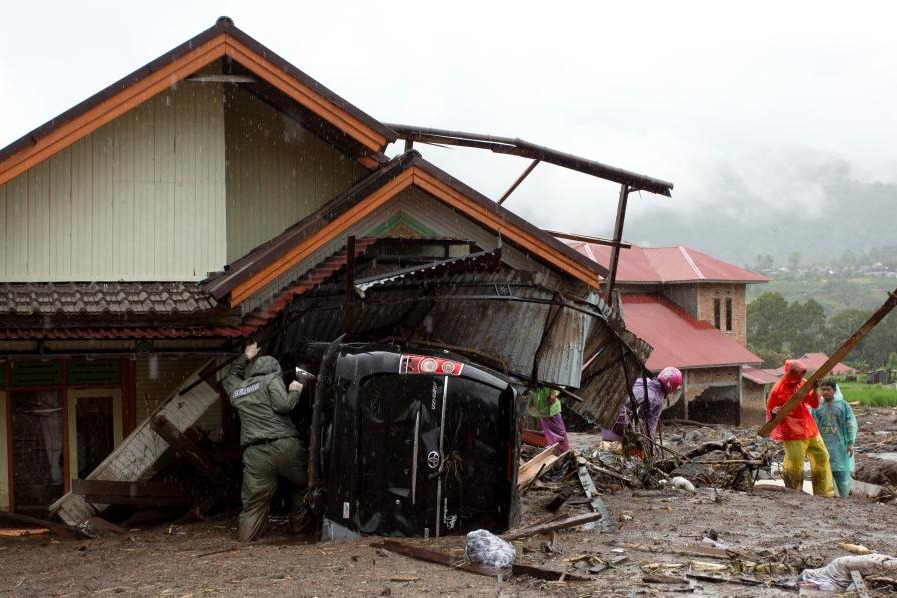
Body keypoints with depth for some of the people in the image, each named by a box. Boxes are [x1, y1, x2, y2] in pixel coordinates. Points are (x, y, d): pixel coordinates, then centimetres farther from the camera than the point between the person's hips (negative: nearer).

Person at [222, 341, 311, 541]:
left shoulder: (236, 389, 21)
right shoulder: (271, 379, 4)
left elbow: (230, 375, 45)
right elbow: (283, 405, -9)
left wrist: (245, 358, 47)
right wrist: (295, 391, 8)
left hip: (256, 454, 3)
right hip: (285, 446, -3)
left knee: (255, 499, 7)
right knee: (304, 483, 19)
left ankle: (246, 534, 5)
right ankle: (299, 523, 21)